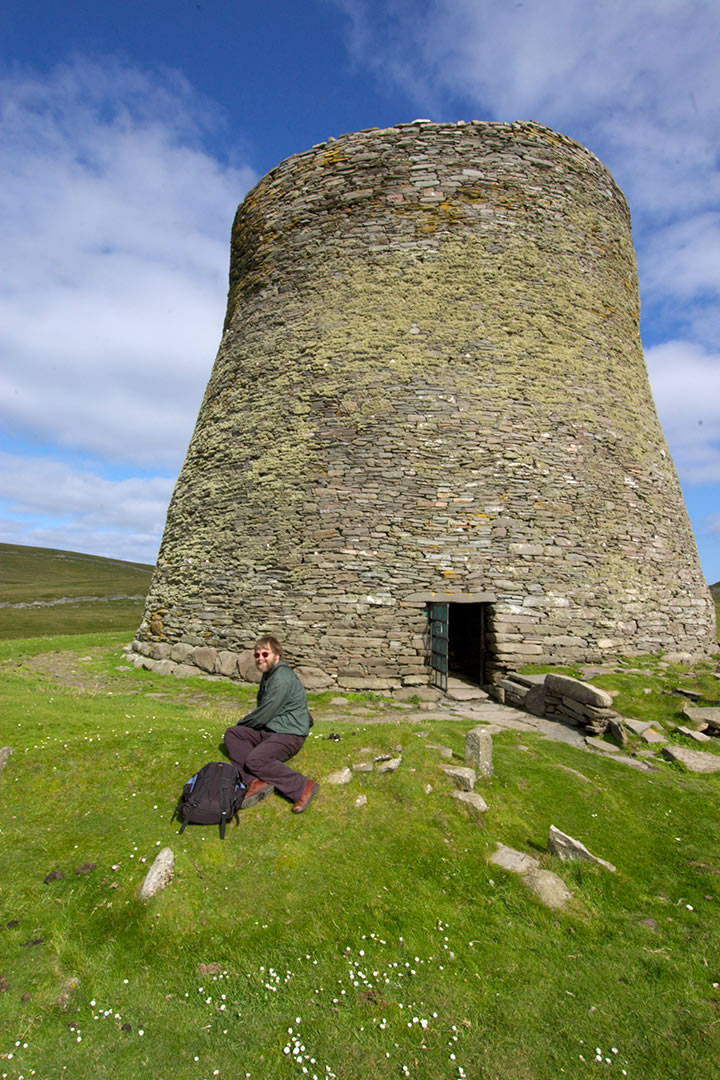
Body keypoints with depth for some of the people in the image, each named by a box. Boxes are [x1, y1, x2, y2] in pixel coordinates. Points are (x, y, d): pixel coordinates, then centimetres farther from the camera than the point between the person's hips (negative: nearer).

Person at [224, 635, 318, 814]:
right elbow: (261, 710, 24)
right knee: (232, 733, 1)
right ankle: (256, 782, -15)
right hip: (269, 730, 11)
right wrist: (240, 726, 12)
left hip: (289, 734, -11)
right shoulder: (268, 674, 14)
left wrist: (242, 723, 2)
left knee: (255, 759, -29)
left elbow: (262, 716, -17)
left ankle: (303, 786, -19)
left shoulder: (282, 678, -20)